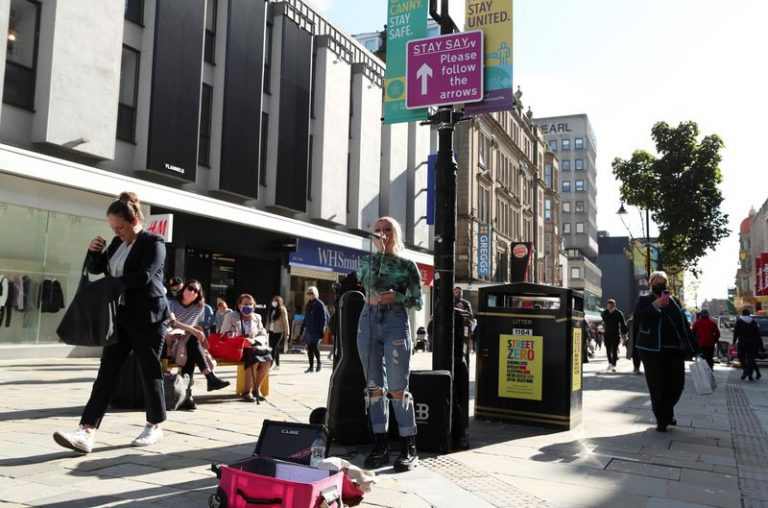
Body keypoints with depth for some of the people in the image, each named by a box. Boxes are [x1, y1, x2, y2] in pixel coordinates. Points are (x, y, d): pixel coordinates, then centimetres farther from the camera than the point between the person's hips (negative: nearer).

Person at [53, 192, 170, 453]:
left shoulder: (153, 242, -10)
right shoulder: (118, 243, 13)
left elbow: (143, 276, -23)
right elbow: (97, 269, 19)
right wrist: (94, 252, 0)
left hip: (147, 316, -7)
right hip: (121, 315, 8)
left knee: (149, 370, 2)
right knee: (107, 370, 1)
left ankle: (154, 426, 18)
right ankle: (86, 432, -3)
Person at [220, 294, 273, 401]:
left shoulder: (257, 317, 16)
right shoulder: (231, 316, 7)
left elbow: (264, 336, 9)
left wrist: (254, 340, -14)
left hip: (253, 347, 4)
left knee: (267, 358, -28)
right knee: (254, 358, -35)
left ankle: (256, 388, -13)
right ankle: (246, 391, -22)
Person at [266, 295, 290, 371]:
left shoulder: (282, 310, -5)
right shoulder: (271, 310, 12)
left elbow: (285, 322, -6)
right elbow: (268, 321, 16)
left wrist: (287, 333, -8)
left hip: (279, 332, -6)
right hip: (271, 331, 6)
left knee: (274, 348, -10)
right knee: (275, 348, 9)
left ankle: (271, 364, -12)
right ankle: (277, 365, 18)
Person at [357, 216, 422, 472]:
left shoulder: (408, 265, 7)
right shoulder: (367, 261, 13)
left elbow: (418, 302, 5)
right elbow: (371, 282, -6)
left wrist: (396, 297, -12)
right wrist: (379, 251, -7)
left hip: (396, 324, -3)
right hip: (369, 323, 3)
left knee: (397, 389, -8)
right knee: (374, 387, 3)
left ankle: (409, 448, 0)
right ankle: (380, 446, 10)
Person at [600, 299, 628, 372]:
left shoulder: (619, 313, -5)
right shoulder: (604, 313, 2)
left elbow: (623, 324, -2)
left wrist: (624, 333, -6)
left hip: (615, 334, -3)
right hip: (607, 334, 3)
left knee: (614, 350, -5)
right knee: (608, 350, 7)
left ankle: (613, 365, -5)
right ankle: (610, 362, 24)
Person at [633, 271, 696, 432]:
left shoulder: (674, 301, 16)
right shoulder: (644, 300, 5)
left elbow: (683, 322, 15)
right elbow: (637, 316, -13)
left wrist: (690, 345, 8)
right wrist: (655, 306, -24)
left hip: (674, 349, 4)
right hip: (652, 349, -4)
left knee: (677, 383, 4)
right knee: (657, 385, -1)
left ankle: (667, 412, 28)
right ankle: (661, 420, 10)